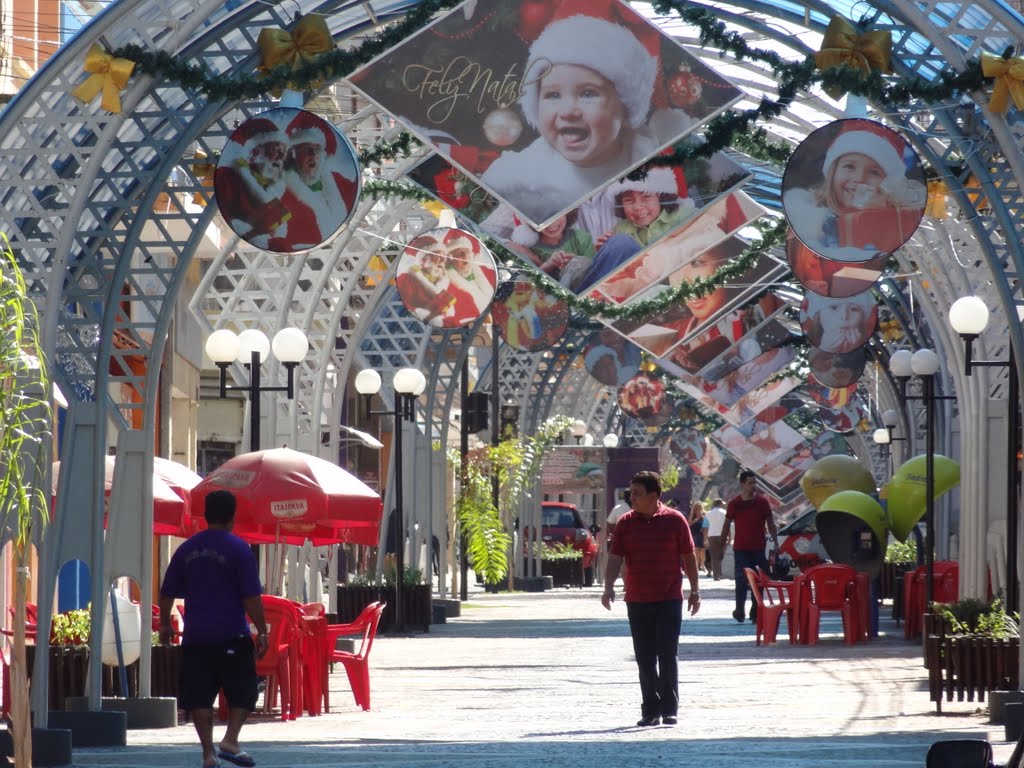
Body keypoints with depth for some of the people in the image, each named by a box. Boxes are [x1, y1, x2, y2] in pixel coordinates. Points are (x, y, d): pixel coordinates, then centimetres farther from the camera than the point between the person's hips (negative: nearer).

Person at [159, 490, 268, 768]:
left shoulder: (187, 549, 7)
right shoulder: (238, 549, -6)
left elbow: (167, 592, 13)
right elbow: (251, 597, -10)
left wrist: (165, 625, 25)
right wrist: (262, 632, -4)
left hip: (195, 637, 4)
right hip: (232, 637, -4)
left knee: (199, 697, 5)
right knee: (243, 692, 8)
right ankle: (230, 740, -7)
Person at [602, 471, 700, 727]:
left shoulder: (674, 520, -2)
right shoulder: (626, 523, 5)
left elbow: (688, 557, 4)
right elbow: (615, 558, 3)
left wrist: (694, 591, 3)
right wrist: (609, 587, -11)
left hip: (669, 600, -3)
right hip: (637, 600, 3)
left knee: (667, 655, -8)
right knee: (645, 659, 5)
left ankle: (669, 709, -3)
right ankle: (650, 711, 11)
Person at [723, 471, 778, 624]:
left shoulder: (762, 502, 3)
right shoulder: (734, 503, 0)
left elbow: (770, 524, 6)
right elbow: (727, 525, 5)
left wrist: (775, 543, -1)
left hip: (759, 548, 2)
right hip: (740, 549, -2)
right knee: (741, 580, -10)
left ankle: (755, 612, 12)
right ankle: (739, 610, -7)